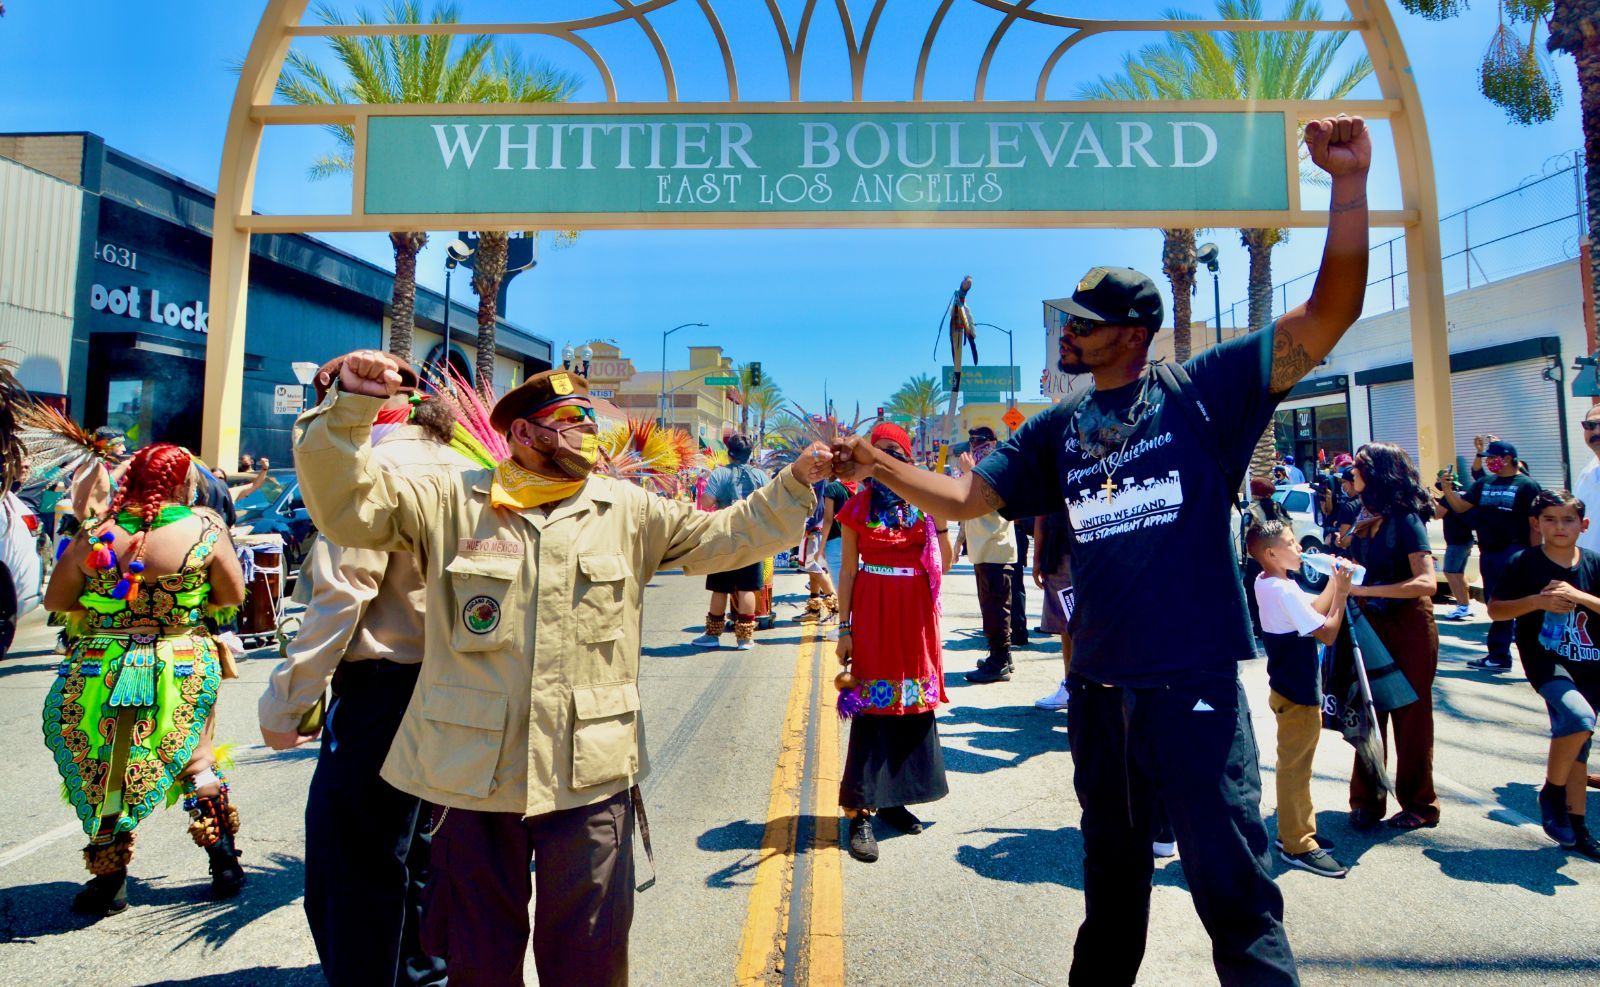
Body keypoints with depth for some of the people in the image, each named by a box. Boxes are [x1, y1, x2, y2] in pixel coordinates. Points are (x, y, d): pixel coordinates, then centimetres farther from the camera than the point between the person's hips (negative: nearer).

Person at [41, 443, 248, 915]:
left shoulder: (95, 534, -7)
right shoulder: (206, 528, -12)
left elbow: (55, 602, 3)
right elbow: (233, 595, -4)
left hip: (100, 672, 1)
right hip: (185, 672, 0)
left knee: (104, 771, 15)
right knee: (195, 757, 17)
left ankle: (109, 878, 23)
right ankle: (223, 857, 19)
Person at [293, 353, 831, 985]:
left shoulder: (627, 509, 6)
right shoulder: (450, 500, 0)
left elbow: (724, 537, 8)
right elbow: (345, 506, -8)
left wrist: (795, 485, -2)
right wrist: (349, 406, -23)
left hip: (592, 777, 1)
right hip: (475, 775, 0)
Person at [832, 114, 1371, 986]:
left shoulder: (1203, 391, -4)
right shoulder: (1058, 431, 7)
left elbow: (1330, 312, -11)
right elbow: (962, 497, 5)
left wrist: (1349, 184, -21)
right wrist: (877, 467, -7)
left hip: (1197, 687, -4)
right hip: (1100, 691, 5)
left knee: (1235, 890, 6)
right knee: (1112, 880, 23)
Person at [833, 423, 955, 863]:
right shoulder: (859, 504, 2)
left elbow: (944, 565, 5)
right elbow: (848, 570, 1)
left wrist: (940, 522, -9)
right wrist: (844, 628, -3)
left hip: (916, 614, 3)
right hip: (873, 614, -3)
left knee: (914, 703, 7)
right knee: (871, 707, -3)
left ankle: (893, 798, 23)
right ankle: (860, 813, 2)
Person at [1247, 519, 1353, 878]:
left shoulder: (1264, 583, 5)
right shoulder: (1285, 591, -24)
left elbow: (1314, 609, 12)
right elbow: (1327, 633, -20)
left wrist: (1335, 581, 2)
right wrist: (1342, 592, -13)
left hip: (1287, 687, 10)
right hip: (1299, 694, -10)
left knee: (1295, 764, 20)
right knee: (1295, 767, 1)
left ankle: (1295, 831, 32)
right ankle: (1297, 845, 11)